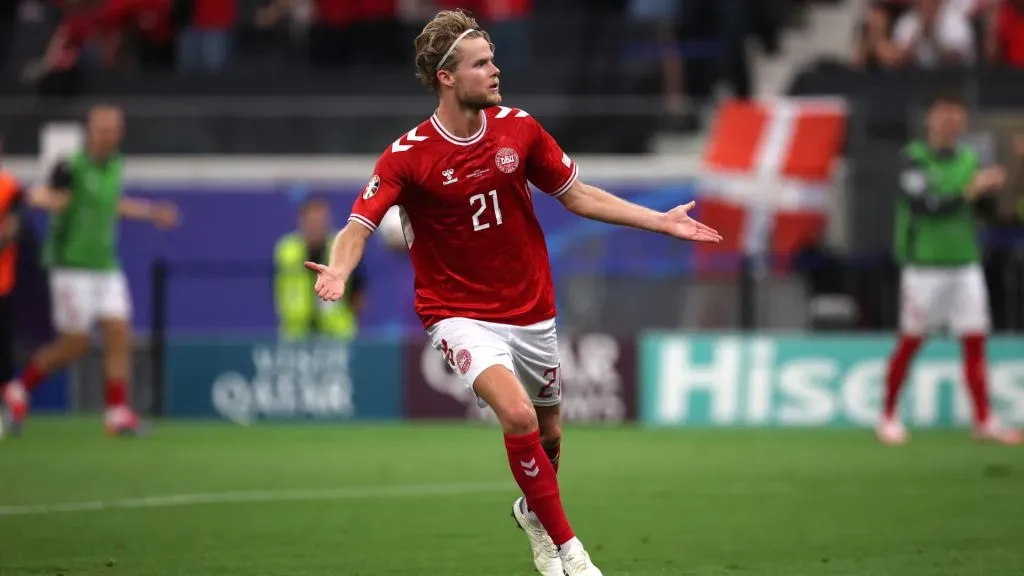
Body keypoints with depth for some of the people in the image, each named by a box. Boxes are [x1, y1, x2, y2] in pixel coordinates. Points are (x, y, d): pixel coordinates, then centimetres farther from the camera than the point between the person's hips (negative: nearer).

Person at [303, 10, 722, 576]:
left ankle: (532, 511, 51)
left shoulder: (519, 129, -3)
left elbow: (575, 194, 9)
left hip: (530, 310, 5)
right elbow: (360, 224, -19)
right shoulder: (408, 155, -15)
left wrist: (660, 221, 6)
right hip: (459, 313, -5)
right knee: (518, 414, -27)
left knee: (547, 435, 17)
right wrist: (339, 269, -42)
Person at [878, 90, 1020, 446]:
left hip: (965, 262, 5)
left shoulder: (969, 159, 9)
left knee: (975, 342, 0)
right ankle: (888, 416, 12)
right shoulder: (914, 159, -8)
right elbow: (925, 204, -21)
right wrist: (969, 190, -26)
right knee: (910, 342, 2)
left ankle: (984, 420, 2)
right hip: (924, 265, -5)